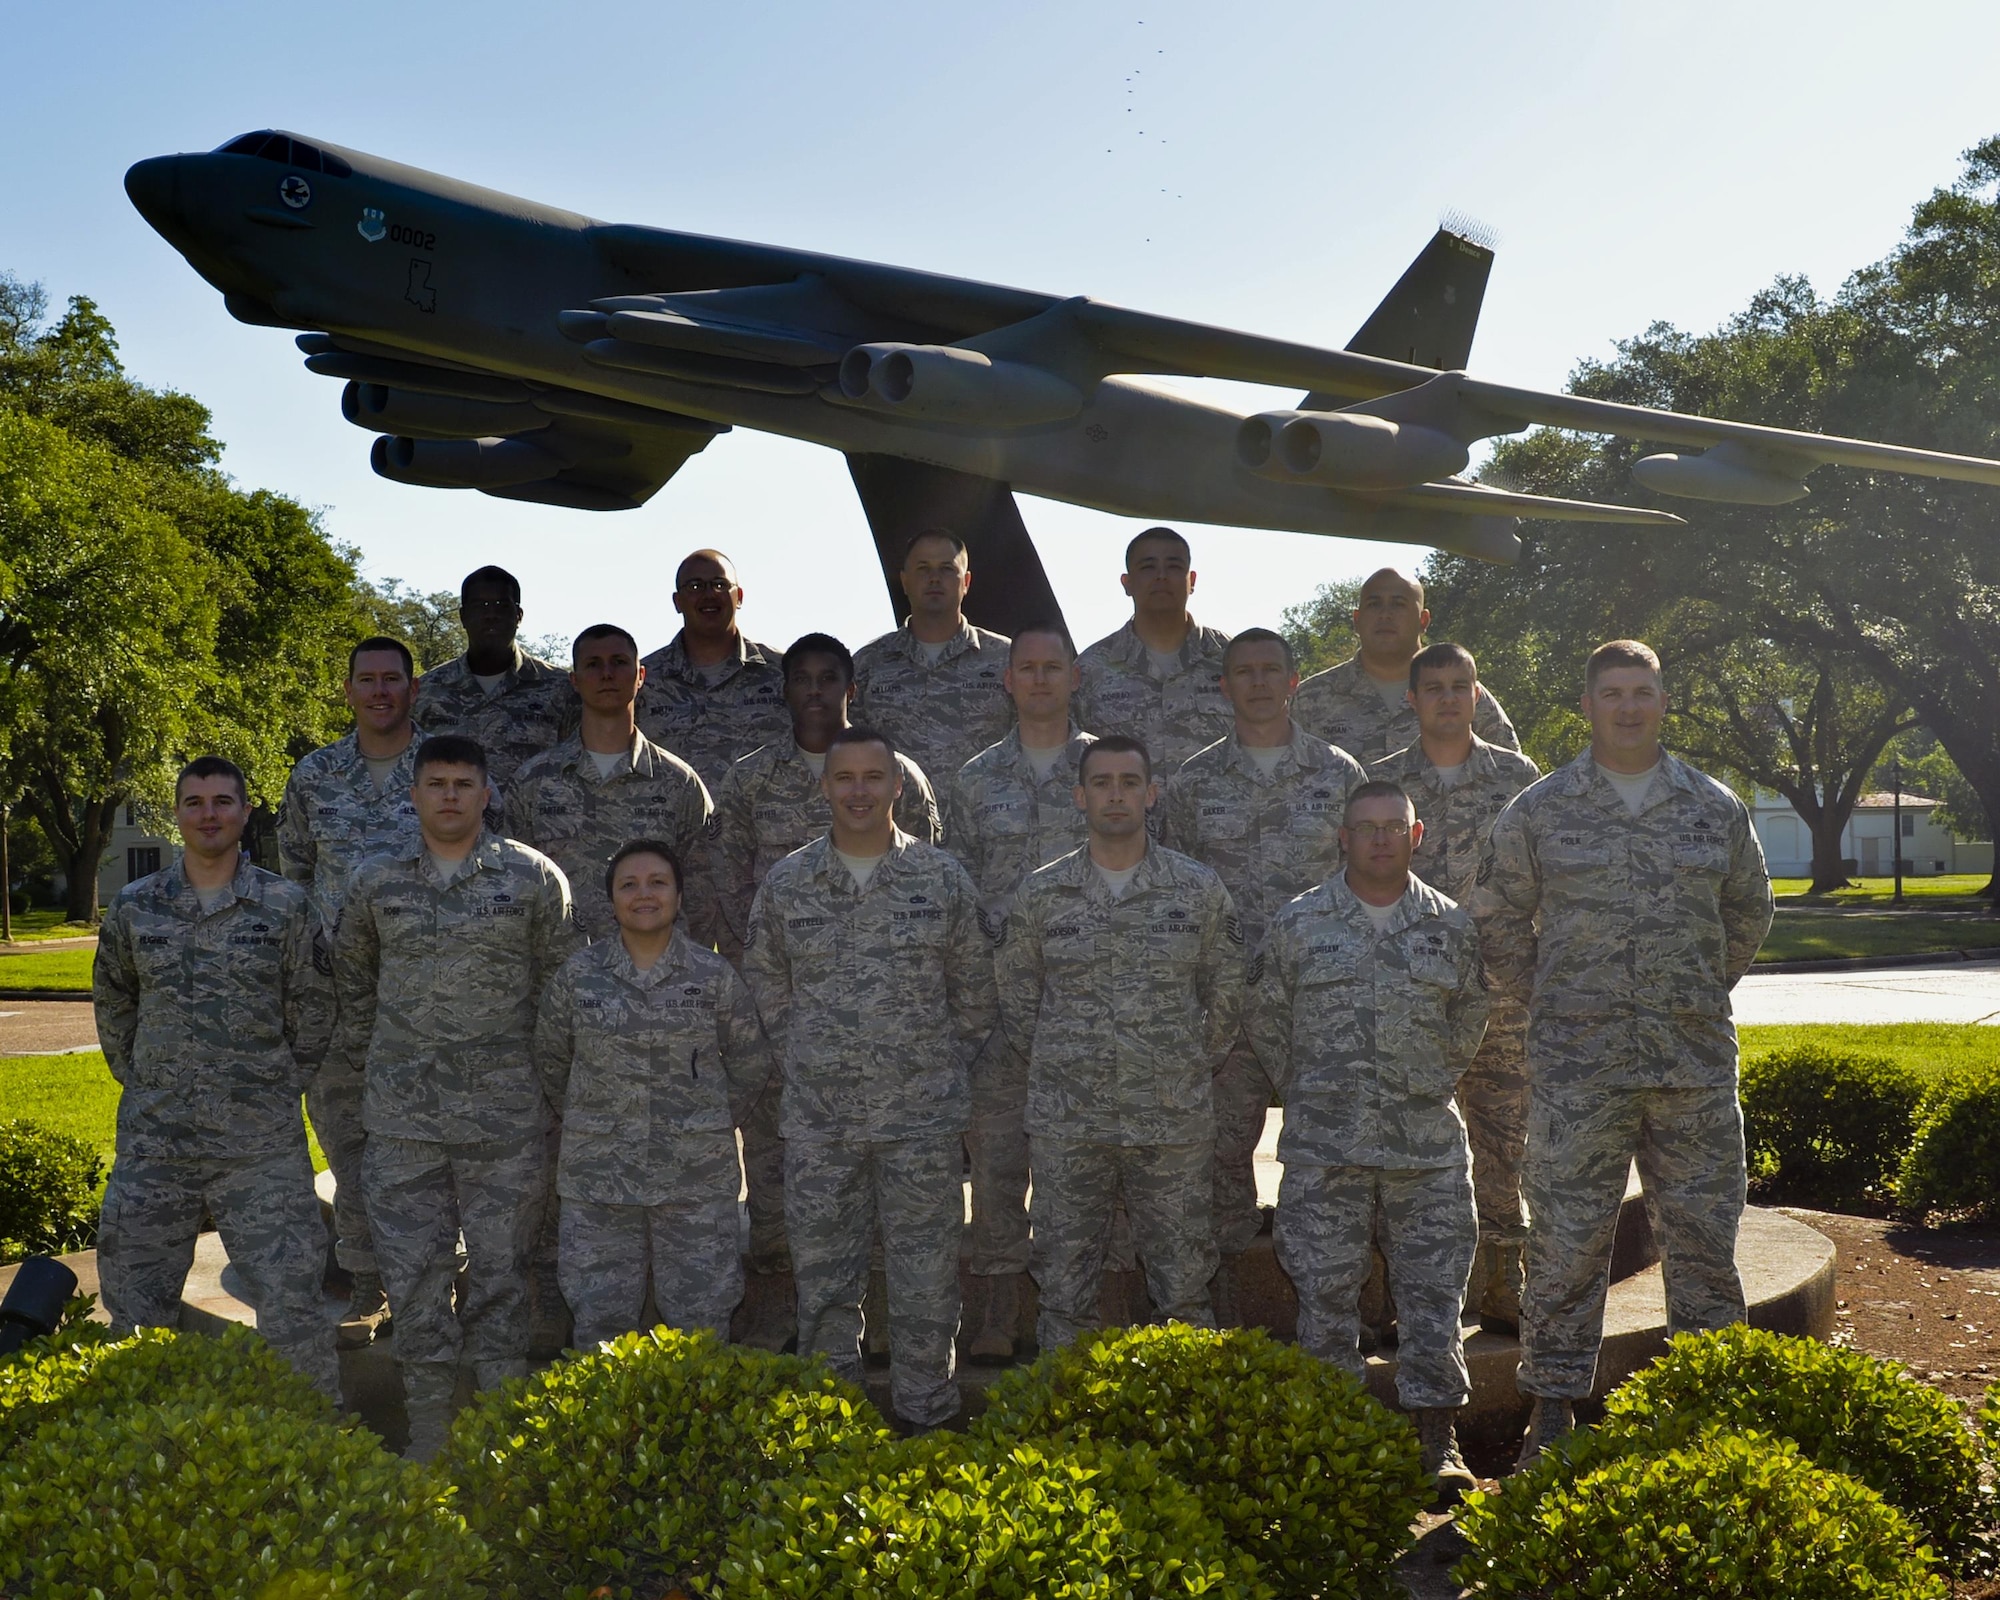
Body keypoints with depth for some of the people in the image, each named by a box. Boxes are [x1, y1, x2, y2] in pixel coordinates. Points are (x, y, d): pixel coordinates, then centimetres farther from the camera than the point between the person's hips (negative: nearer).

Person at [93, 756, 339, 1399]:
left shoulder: (286, 905, 0)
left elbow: (315, 1007, 6)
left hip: (262, 1142, -2)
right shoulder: (134, 907, 5)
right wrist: (139, 1082, 12)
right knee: (135, 1303, 8)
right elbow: (112, 1004, 18)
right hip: (153, 1139, 2)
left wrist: (282, 1087, 3)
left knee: (289, 1299, -2)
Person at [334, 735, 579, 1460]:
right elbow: (351, 973, 20)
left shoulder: (532, 877, 0)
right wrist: (362, 1054, 16)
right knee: (413, 1273, 4)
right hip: (402, 1115, 2)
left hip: (505, 1112, -2)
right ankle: (428, 1440, 15)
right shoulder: (377, 879, 6)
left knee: (499, 1269, 3)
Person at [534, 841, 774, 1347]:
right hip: (599, 1179, 1)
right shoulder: (577, 976, 1)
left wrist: (710, 1124, 9)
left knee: (701, 1322, 5)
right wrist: (589, 1121, 12)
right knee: (600, 1320, 6)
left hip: (697, 1177, 0)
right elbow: (549, 1060, 12)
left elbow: (751, 1063, 9)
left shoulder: (713, 975, 0)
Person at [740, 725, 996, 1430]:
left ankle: (924, 1412, 20)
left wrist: (946, 1063, 4)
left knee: (925, 1269, 5)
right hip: (818, 1118, 1)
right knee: (822, 1274, 9)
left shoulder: (943, 878, 0)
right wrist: (805, 1058, 7)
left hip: (922, 1114, -1)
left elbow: (973, 988, 7)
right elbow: (765, 984, 12)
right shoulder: (785, 884, 3)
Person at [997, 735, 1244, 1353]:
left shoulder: (1199, 889, 1)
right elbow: (1016, 1002, 10)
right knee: (1064, 1289, 7)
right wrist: (1057, 1071, 8)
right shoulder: (1041, 895, 2)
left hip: (1174, 1122, 0)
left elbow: (1226, 999, 9)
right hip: (1066, 1123, 0)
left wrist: (1188, 1071, 8)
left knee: (1184, 1287, 6)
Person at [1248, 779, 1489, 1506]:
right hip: (1324, 1148, -1)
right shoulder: (1298, 925, 2)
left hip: (1429, 1145, 1)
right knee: (1326, 1296, 2)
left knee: (1434, 1292, 2)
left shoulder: (1452, 926, 7)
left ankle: (1436, 1439, 12)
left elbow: (1469, 1019, 19)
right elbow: (1267, 1023, 11)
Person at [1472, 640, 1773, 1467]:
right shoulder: (1537, 811, 3)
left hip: (1697, 1059, 2)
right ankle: (1554, 1405, 10)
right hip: (1578, 1065, -2)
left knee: (1704, 1234, 8)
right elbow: (1499, 921, 11)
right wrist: (1549, 1004, 7)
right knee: (1566, 1239, -1)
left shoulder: (1716, 809, 9)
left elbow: (1749, 911, 23)